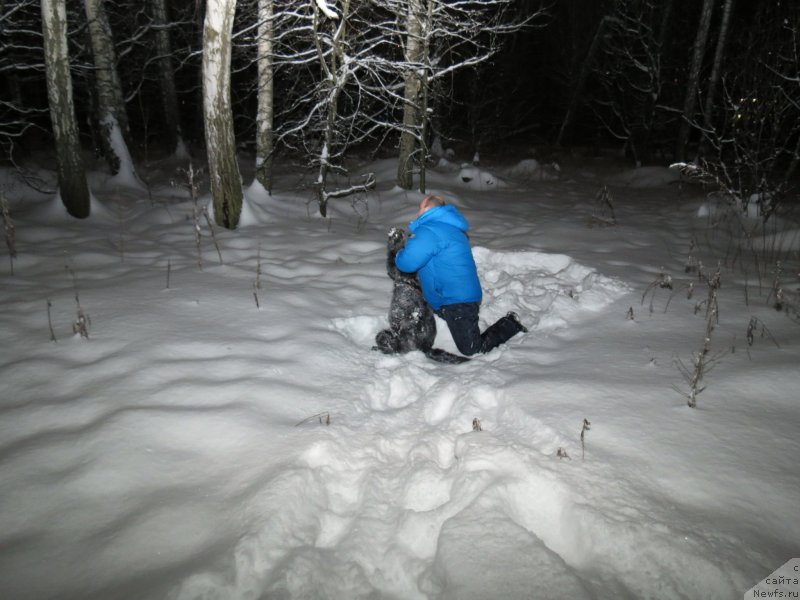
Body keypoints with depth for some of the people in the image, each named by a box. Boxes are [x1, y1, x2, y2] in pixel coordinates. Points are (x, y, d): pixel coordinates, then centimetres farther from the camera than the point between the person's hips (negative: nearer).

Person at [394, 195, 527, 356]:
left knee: (472, 350, -1)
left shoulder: (428, 232, -20)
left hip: (458, 302, -10)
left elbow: (407, 262, -26)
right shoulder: (448, 226, 14)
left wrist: (399, 256, -3)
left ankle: (510, 324, 11)